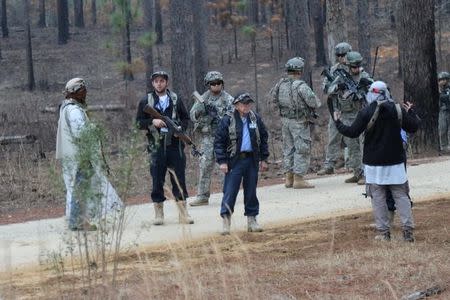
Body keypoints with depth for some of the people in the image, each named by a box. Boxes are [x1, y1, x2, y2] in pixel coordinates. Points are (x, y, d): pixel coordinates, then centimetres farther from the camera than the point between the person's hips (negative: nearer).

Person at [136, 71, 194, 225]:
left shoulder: (176, 100, 9)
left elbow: (185, 118, 13)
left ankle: (183, 213, 3)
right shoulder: (145, 102, 6)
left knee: (179, 178, 0)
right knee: (157, 180, 2)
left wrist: (181, 127, -7)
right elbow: (139, 122, 5)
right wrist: (152, 122, -13)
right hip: (156, 145, 0)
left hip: (175, 144, 1)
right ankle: (158, 214, 10)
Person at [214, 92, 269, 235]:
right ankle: (226, 221, -3)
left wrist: (263, 159, 10)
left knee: (251, 191, 10)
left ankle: (252, 220, 19)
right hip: (234, 161, -4)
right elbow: (219, 142, -5)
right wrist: (222, 161, -11)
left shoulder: (255, 119, 7)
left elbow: (263, 138, 14)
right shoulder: (227, 120, -6)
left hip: (252, 160, 4)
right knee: (230, 191, -6)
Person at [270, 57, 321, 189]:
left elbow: (273, 97, 14)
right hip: (299, 122, -7)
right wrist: (316, 103, 1)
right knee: (302, 149, -1)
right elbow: (314, 102, -20)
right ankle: (298, 179, -3)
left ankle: (289, 178, 18)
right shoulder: (301, 86, -19)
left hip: (285, 120, 7)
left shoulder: (281, 84, 1)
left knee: (288, 148, 15)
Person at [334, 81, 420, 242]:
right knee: (401, 196, 7)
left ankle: (384, 232, 4)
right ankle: (408, 230, -1)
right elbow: (413, 127, 5)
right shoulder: (398, 110, -2)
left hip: (374, 163, -2)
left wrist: (338, 123, 9)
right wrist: (410, 112, 23)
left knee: (378, 198, 5)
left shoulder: (366, 112, -10)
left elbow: (352, 132, -7)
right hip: (396, 162, 2)